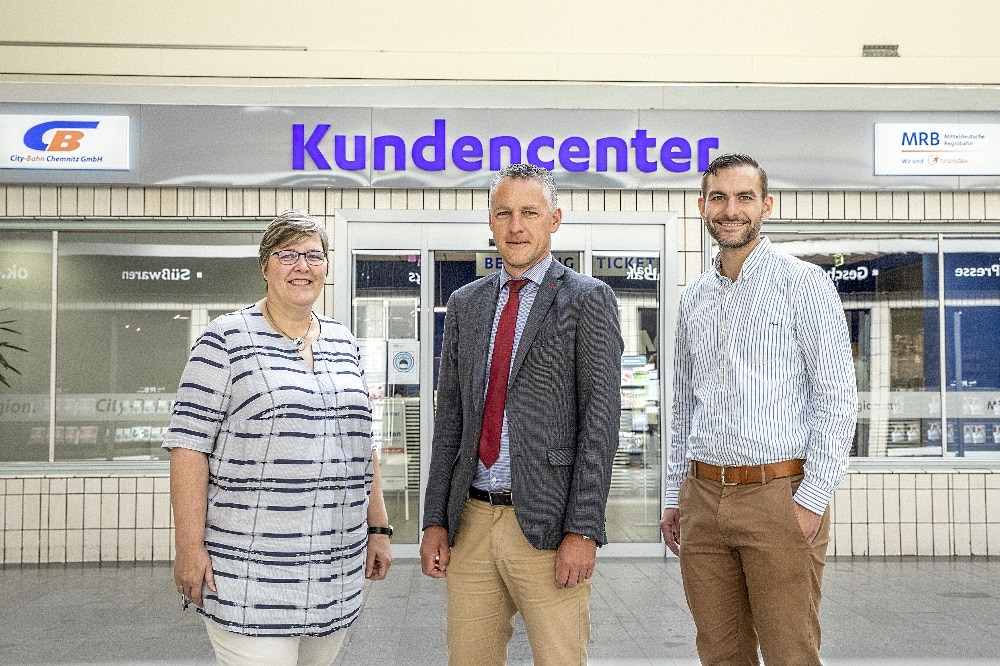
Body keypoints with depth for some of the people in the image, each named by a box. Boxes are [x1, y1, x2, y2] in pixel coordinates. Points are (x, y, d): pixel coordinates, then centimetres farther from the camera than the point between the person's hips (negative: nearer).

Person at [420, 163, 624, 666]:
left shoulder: (588, 300, -3)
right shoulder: (464, 304, 12)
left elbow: (600, 420, -8)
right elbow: (449, 418, 12)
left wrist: (583, 530, -14)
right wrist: (435, 520, 7)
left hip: (546, 525, -4)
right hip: (469, 521, 5)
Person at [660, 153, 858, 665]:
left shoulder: (803, 282, -3)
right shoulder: (694, 297, 13)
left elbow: (837, 397, -7)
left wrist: (813, 499, -14)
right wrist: (674, 496, 14)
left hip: (778, 495, -5)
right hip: (702, 498, 5)